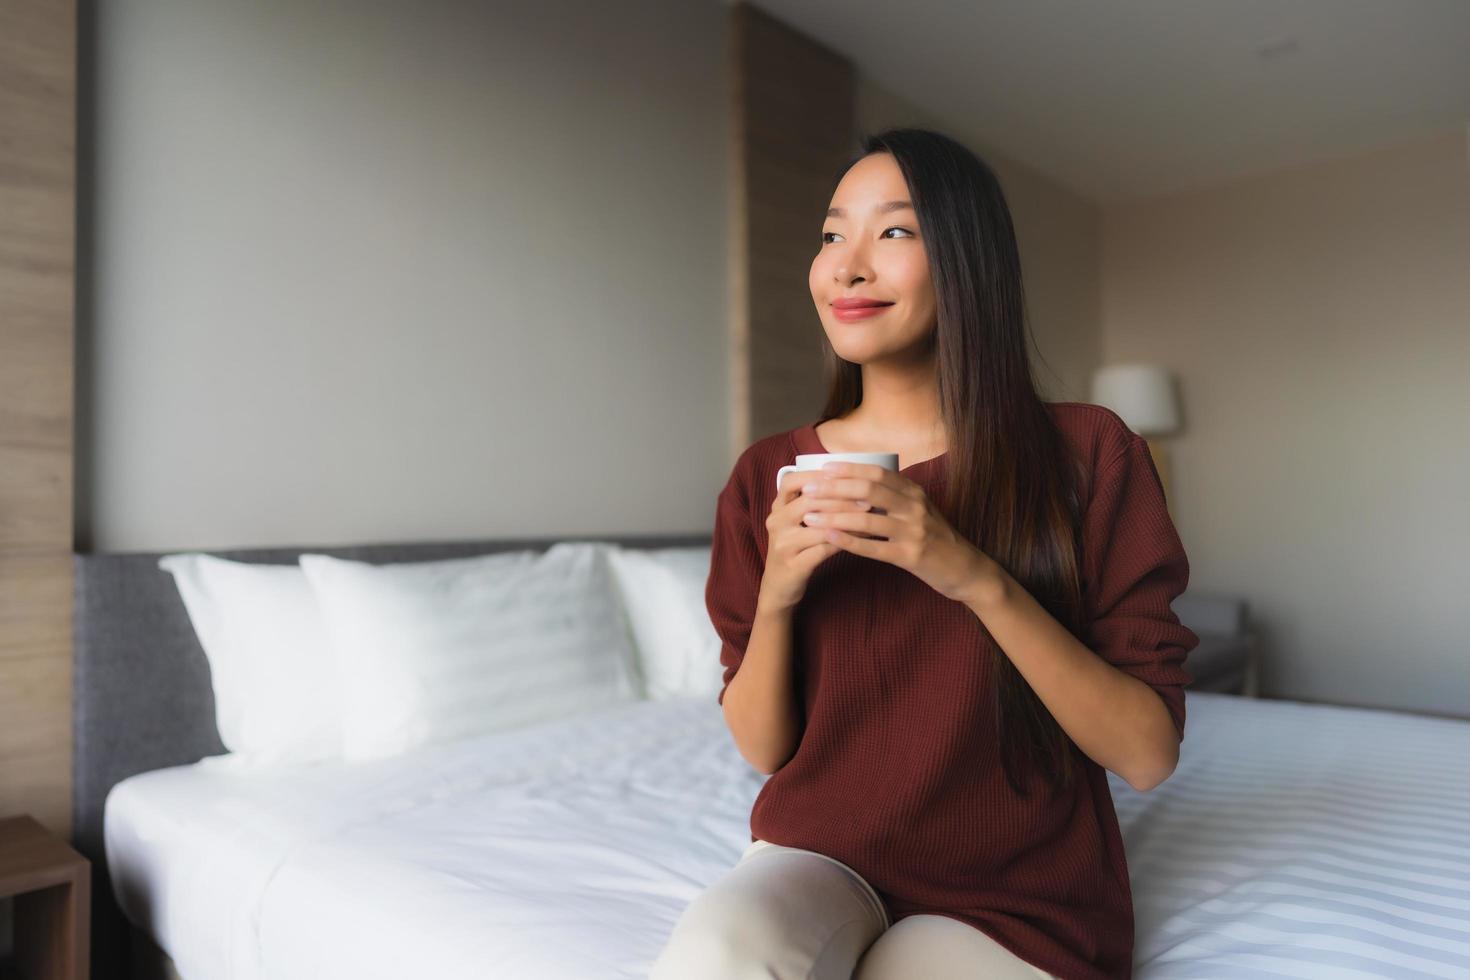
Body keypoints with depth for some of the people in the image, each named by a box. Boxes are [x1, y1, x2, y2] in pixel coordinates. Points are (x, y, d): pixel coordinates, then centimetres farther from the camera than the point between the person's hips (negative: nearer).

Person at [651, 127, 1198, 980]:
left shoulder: (1085, 454, -9)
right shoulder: (768, 477, -2)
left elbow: (1148, 755, -12)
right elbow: (763, 749, 0)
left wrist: (977, 580, -26)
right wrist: (774, 597, -19)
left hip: (1016, 893, -1)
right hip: (823, 854, 2)